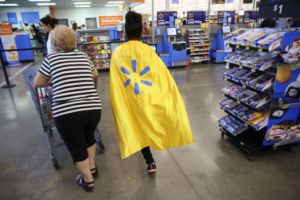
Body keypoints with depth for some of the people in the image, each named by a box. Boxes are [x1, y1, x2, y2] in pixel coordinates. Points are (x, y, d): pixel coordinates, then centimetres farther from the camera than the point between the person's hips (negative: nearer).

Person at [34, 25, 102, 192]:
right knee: (89, 136, 30)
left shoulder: (51, 59, 3)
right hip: (93, 109, 4)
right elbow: (95, 73, 29)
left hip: (66, 113, -3)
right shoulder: (83, 56, 11)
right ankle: (92, 168, 45)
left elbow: (38, 83, 14)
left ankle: (88, 181, 34)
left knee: (77, 148, 16)